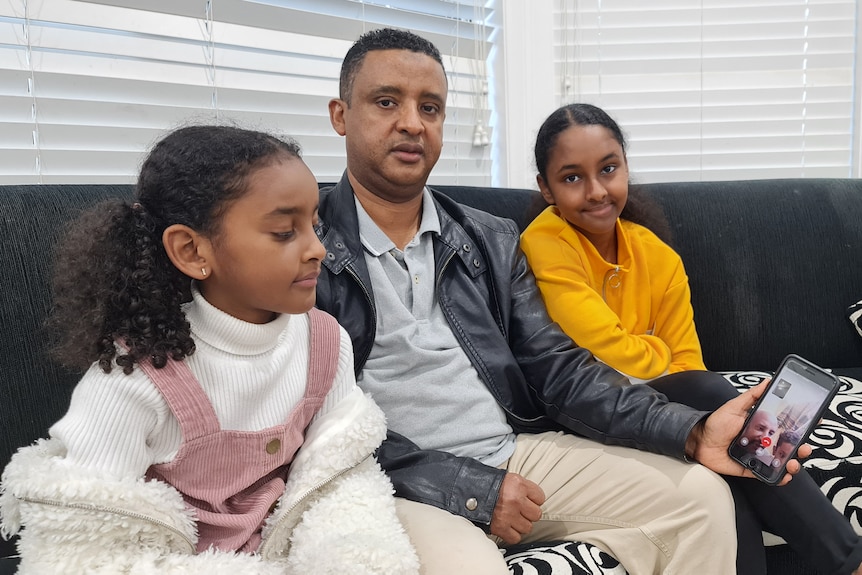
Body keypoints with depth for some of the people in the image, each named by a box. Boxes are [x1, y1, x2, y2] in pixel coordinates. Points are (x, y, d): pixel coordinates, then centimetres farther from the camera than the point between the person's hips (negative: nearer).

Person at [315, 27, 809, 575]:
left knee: (702, 495, -2)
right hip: (401, 488, -5)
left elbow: (558, 369, 7)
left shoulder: (493, 240, 13)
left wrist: (696, 433, -7)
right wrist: (469, 487, -16)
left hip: (519, 454, 6)